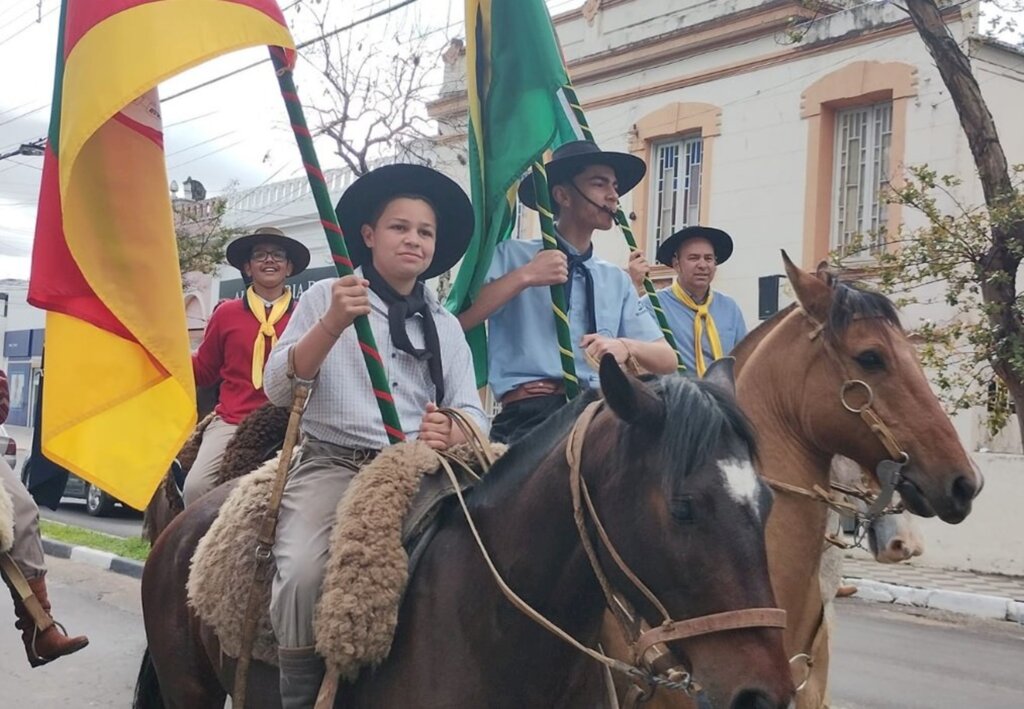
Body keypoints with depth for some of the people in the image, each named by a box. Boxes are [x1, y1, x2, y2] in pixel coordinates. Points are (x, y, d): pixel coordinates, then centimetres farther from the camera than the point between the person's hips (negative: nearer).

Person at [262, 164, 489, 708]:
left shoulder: (446, 327, 18)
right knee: (304, 574, -31)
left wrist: (450, 434, -16)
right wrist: (332, 324, -18)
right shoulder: (326, 298, 9)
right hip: (331, 464, -3)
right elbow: (278, 388, -2)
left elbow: (472, 414, 9)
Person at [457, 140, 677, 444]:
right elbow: (453, 323, -11)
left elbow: (667, 360, 13)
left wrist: (626, 346, -7)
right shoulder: (511, 256, 4)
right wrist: (523, 277, -14)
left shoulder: (617, 280, 19)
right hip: (531, 415, -6)